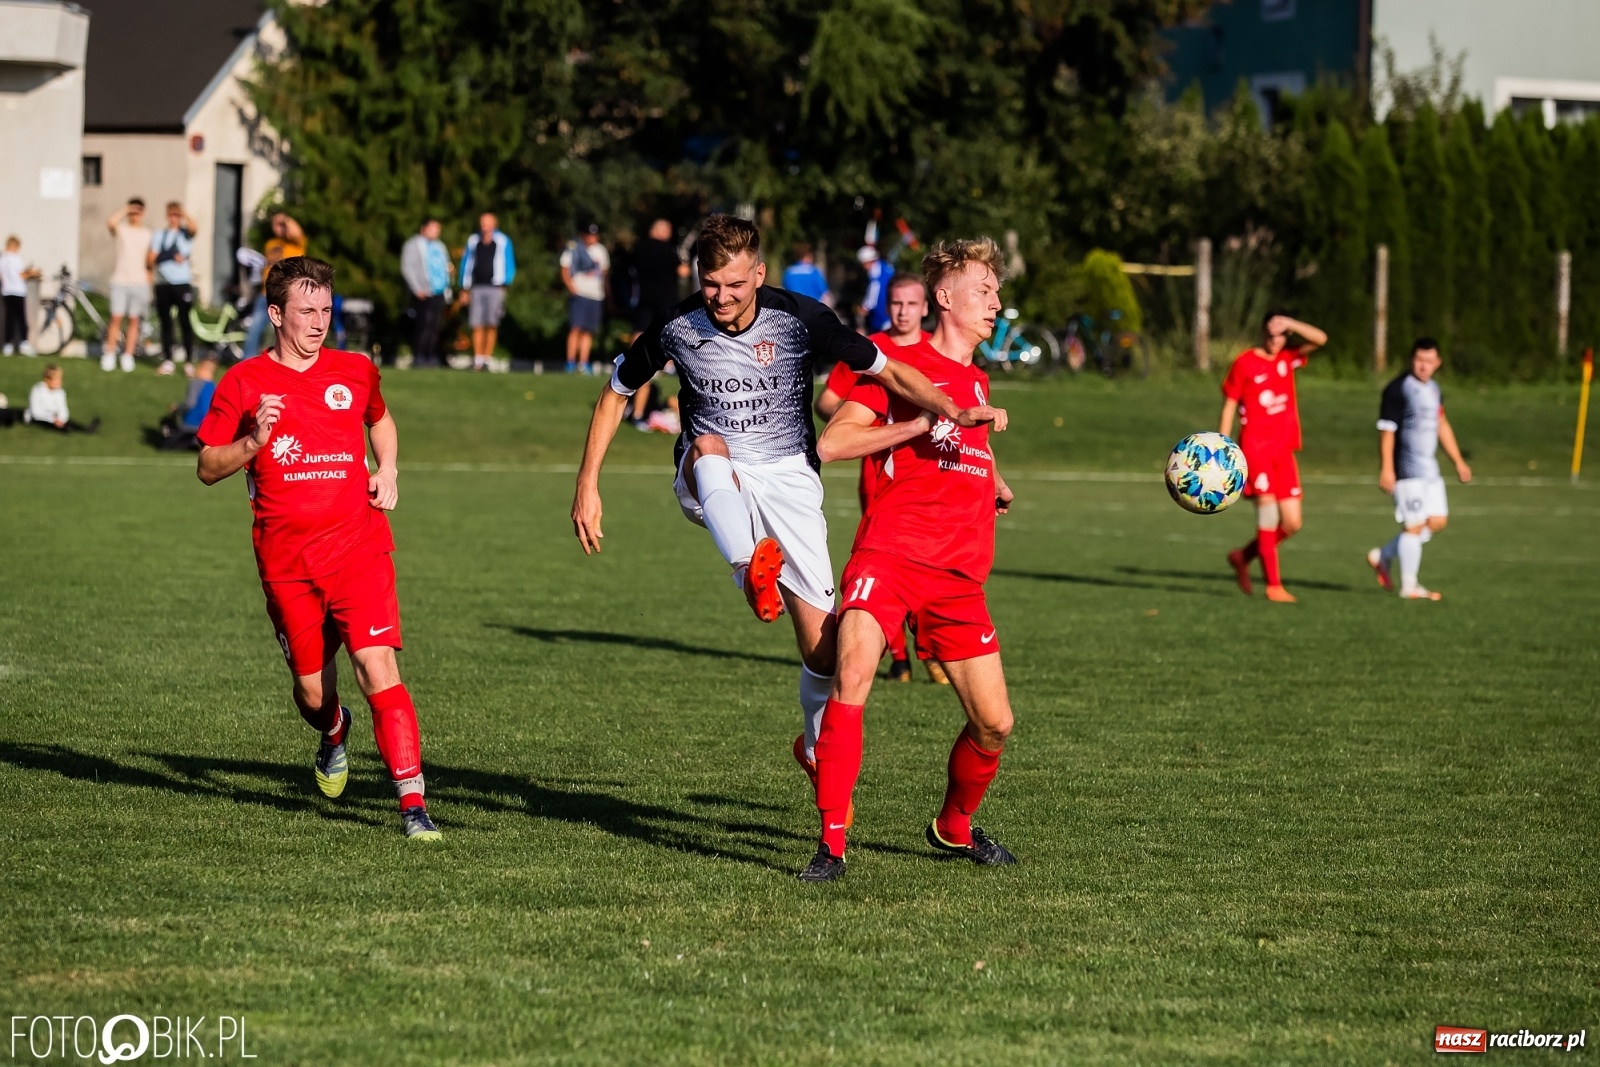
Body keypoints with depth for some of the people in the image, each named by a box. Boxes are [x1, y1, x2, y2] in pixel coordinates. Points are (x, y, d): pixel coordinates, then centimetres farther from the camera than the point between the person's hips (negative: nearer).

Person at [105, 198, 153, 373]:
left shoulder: (147, 235, 10)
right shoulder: (121, 230, 4)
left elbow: (150, 259, 12)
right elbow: (110, 223, -19)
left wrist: (149, 275, 4)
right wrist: (125, 210, -11)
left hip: (139, 281, 2)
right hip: (120, 280, -2)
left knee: (133, 320, 3)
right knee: (116, 318, -5)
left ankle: (128, 356, 8)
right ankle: (109, 355, 1)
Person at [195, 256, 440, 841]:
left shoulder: (355, 372, 8)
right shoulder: (244, 383, 1)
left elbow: (380, 419, 30)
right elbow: (208, 468, 4)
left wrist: (388, 470, 12)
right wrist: (254, 440, -13)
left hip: (358, 550, 0)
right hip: (286, 562, 0)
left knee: (378, 670, -16)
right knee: (313, 691, 6)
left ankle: (413, 803, -17)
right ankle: (333, 733, 44)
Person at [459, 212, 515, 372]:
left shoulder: (503, 242, 5)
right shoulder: (473, 241, 12)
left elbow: (509, 265, 6)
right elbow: (466, 264, 16)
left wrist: (504, 285, -5)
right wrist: (465, 289, 12)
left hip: (495, 287, -2)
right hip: (477, 288, 2)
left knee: (492, 325, -6)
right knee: (477, 326, -4)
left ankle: (488, 358, 1)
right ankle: (478, 359, -3)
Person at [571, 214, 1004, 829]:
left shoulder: (800, 319, -12)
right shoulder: (677, 328, -8)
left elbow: (888, 371, -6)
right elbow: (616, 394, 6)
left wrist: (949, 410, -23)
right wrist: (588, 487, 1)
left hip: (786, 479, 0)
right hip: (710, 482, 1)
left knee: (821, 637, -7)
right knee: (708, 445, -37)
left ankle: (818, 748, 21)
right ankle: (752, 572, -62)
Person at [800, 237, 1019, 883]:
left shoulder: (978, 381, 23)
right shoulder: (900, 363, 3)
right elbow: (830, 444, -6)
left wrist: (993, 486, 27)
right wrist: (920, 423, -12)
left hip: (959, 573, 6)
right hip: (889, 554, -6)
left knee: (994, 723, 0)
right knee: (853, 672, -29)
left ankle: (954, 827, 29)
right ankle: (831, 844, -24)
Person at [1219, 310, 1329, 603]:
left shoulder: (1288, 357, 13)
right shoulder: (1245, 363, -1)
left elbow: (1320, 339, 2)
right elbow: (1229, 407, 0)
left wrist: (1289, 324, -10)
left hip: (1284, 451, 6)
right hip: (1256, 448, -6)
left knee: (1292, 523, 2)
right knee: (1268, 512, -14)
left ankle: (1243, 557, 23)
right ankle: (1273, 585, -12)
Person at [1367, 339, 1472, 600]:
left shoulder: (1433, 389, 14)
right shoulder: (1398, 389, -12)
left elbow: (1442, 426, 25)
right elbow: (1386, 429, -14)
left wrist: (1458, 461, 24)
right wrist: (1386, 468, -20)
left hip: (1429, 468, 9)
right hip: (1407, 469, -9)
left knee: (1438, 520, 9)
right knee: (1415, 525, -7)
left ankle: (1383, 556, 21)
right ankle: (1409, 587, 1)